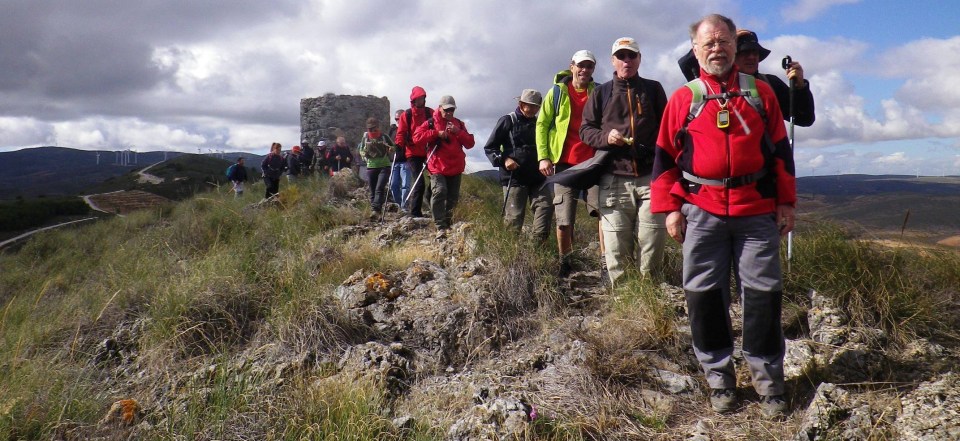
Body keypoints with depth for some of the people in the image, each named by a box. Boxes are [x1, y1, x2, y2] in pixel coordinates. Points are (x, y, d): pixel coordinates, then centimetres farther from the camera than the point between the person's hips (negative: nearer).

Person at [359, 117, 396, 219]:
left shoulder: (384, 137, 3)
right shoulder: (365, 138, 10)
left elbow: (393, 148, 12)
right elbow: (360, 151, 18)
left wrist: (390, 149, -11)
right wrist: (364, 153, -4)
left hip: (384, 166, -3)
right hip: (371, 167, 3)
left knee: (379, 188, -18)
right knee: (373, 191, 4)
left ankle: (376, 210, -25)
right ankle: (374, 210, 11)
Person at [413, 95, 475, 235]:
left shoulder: (459, 124, 12)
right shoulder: (431, 123, 2)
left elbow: (470, 143, 6)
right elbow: (416, 138, -9)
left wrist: (458, 132, -11)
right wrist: (436, 133, -17)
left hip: (456, 167, 5)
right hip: (437, 167, -4)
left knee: (453, 197, 12)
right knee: (440, 192, -23)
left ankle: (448, 223, 29)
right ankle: (440, 227, -24)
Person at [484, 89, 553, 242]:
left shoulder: (538, 123, 14)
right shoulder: (508, 120, -1)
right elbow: (489, 148, 0)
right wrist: (503, 159, -17)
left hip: (537, 176, 5)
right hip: (514, 177, -5)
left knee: (546, 206, -10)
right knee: (514, 217, -3)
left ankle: (539, 243, -9)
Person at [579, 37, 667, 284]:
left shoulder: (653, 89, 14)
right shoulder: (601, 93, 13)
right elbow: (585, 129, 12)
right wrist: (605, 137, -9)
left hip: (651, 178, 1)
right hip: (614, 180, 0)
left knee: (652, 246, -1)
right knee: (616, 250, -1)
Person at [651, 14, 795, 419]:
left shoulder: (760, 92, 10)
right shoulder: (683, 98, 6)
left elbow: (780, 150, 12)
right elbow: (665, 156, 6)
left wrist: (786, 202, 7)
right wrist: (670, 207, -1)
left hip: (757, 211, 1)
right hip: (701, 212, 0)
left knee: (763, 291, 3)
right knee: (703, 293, 3)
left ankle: (768, 376, 18)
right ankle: (719, 376, 17)